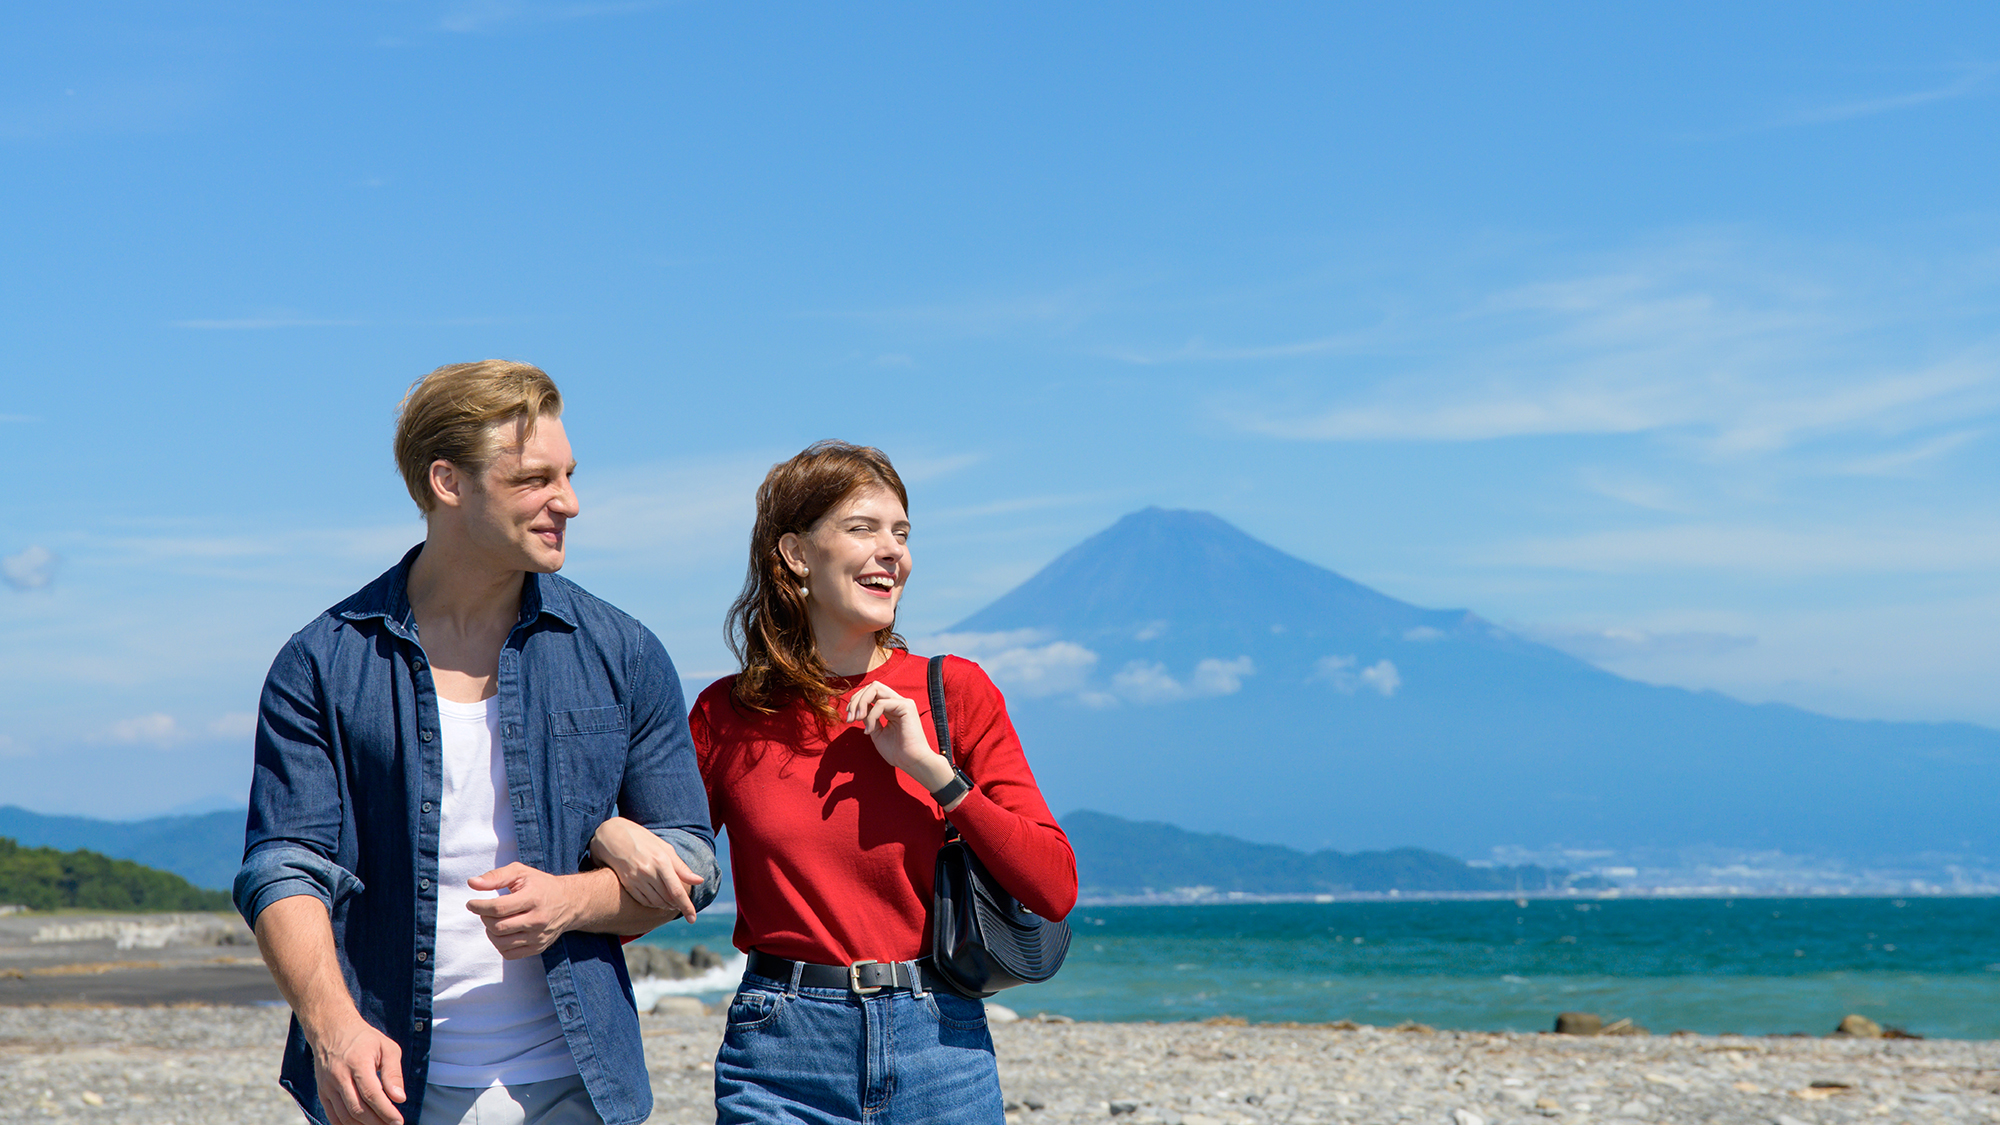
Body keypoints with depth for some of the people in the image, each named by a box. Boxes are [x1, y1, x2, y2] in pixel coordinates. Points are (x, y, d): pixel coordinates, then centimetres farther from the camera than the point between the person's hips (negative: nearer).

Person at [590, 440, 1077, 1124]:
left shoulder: (956, 692, 1)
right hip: (782, 1054, 0)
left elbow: (1055, 889, -4)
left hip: (940, 1048, 0)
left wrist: (933, 768, -12)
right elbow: (656, 889, 9)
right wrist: (607, 832, -12)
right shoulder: (728, 715, 2)